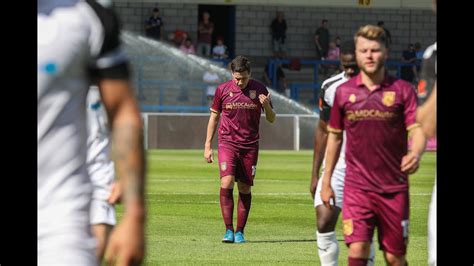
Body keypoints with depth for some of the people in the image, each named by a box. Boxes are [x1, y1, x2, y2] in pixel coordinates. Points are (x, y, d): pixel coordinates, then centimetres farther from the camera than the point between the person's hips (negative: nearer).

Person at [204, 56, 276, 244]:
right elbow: (214, 117, 11)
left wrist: (266, 105, -15)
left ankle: (240, 232, 11)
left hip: (250, 146, 1)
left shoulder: (259, 90, 2)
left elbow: (271, 119, 7)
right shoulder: (223, 90, 1)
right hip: (227, 143, -1)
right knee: (226, 183, -18)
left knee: (245, 189, 2)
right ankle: (228, 230, -15)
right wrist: (207, 146, 7)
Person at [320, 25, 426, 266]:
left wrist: (415, 153, -32)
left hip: (394, 188, -1)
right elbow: (334, 136, 14)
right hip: (356, 187, 1)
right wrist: (326, 180, 13)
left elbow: (417, 129, -9)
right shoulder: (344, 92, 6)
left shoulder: (402, 90, 0)